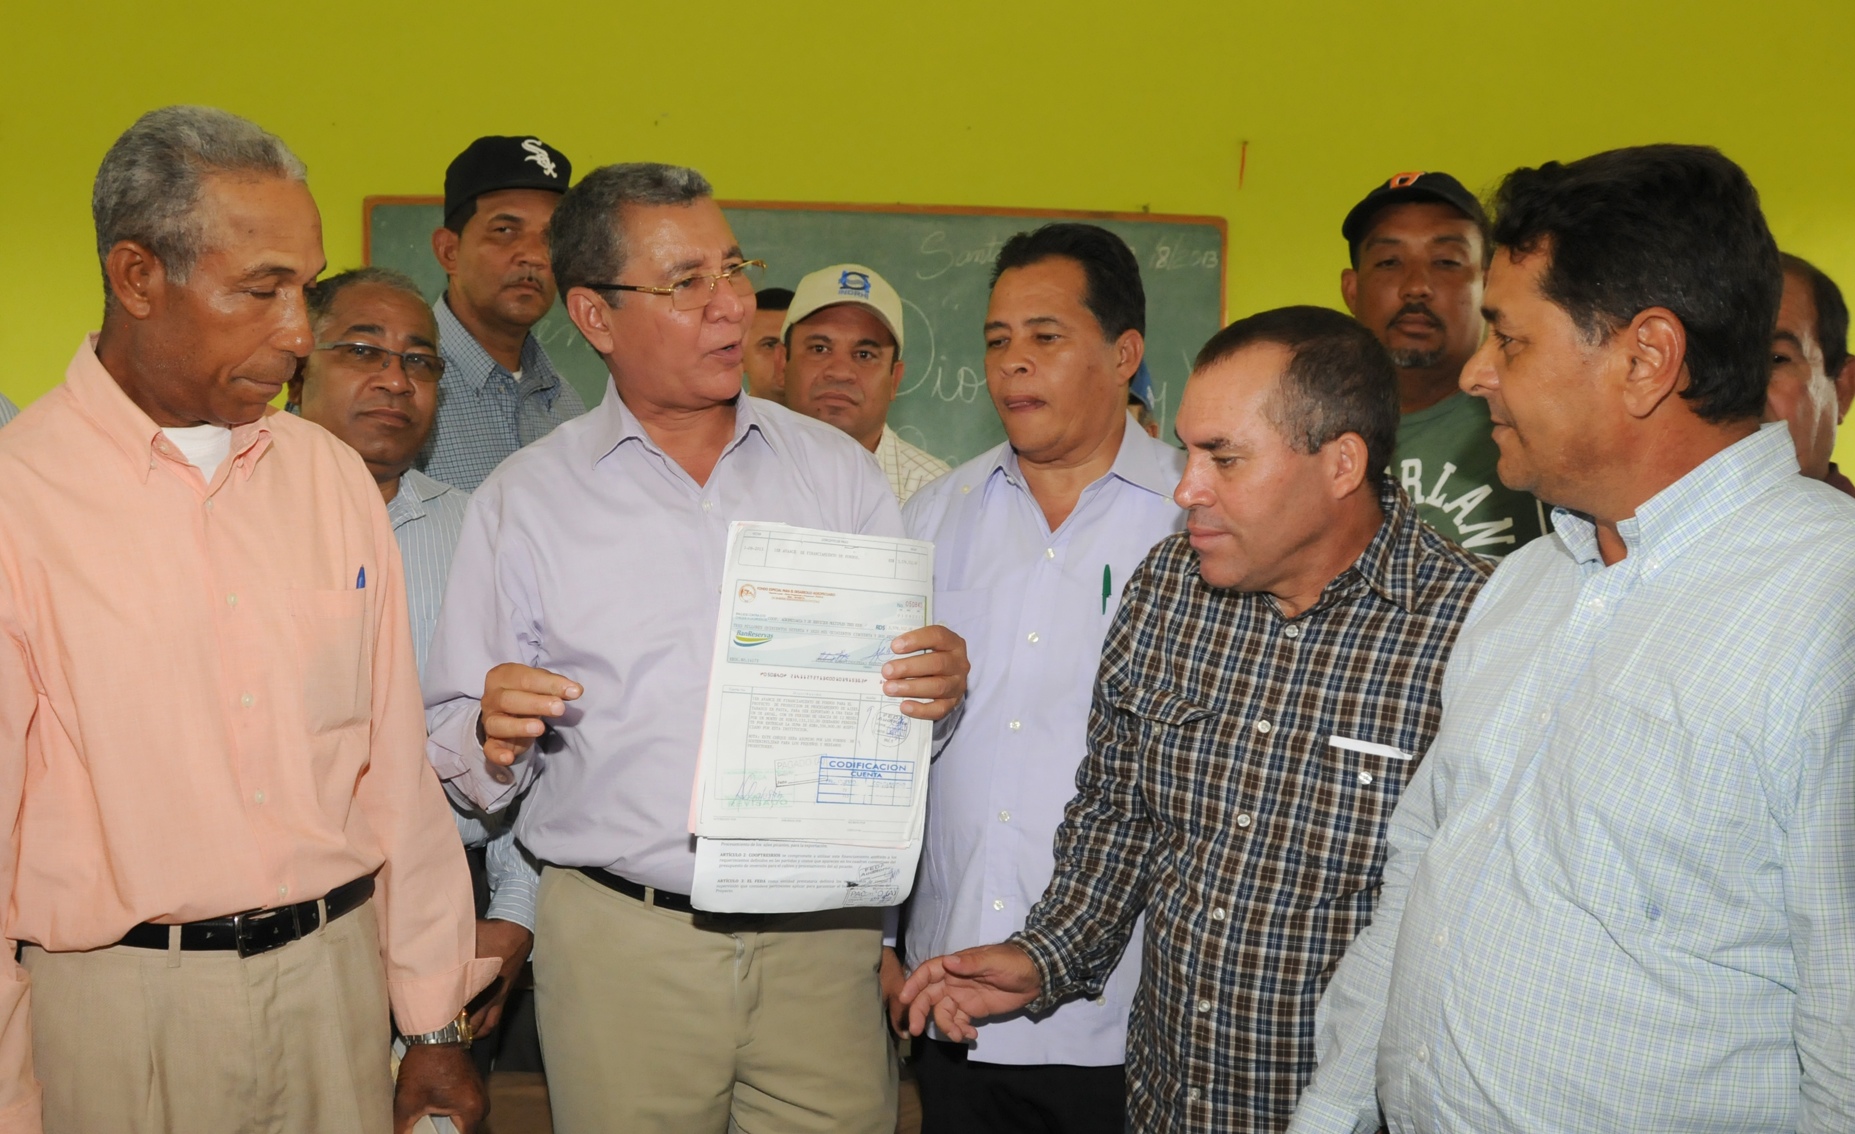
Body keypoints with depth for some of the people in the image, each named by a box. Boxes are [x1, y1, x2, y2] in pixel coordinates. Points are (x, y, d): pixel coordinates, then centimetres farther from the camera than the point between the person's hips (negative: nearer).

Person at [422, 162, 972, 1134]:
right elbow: (457, 751, 3)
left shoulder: (837, 470, 8)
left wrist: (937, 688, -11)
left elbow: (903, 687, 11)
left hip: (822, 935, 1)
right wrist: (493, 742, -19)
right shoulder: (523, 500, 3)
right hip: (620, 941, -1)